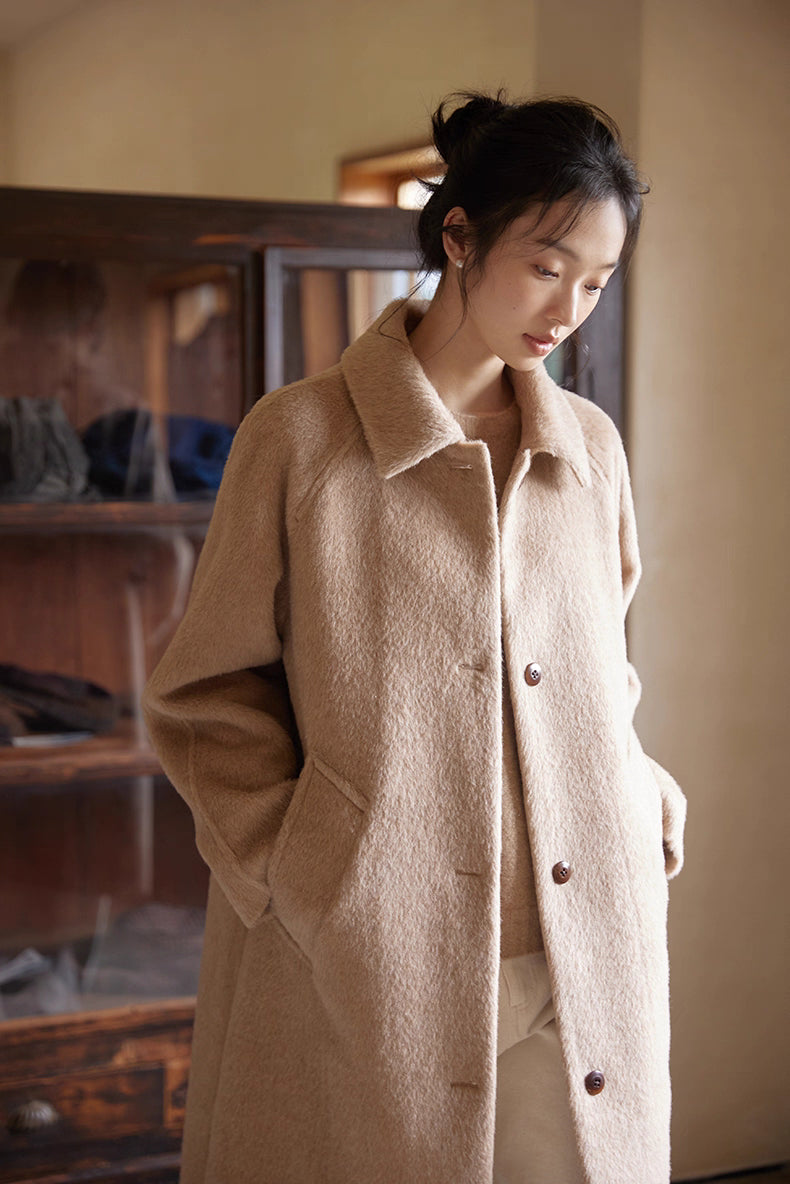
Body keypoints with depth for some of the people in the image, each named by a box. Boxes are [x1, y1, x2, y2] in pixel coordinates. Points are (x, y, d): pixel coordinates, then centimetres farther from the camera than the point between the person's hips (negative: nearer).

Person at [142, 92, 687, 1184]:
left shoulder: (591, 448, 9)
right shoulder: (300, 437, -5)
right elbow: (206, 694, 0)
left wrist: (641, 790, 4)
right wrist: (297, 869, -11)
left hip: (582, 962, 4)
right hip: (368, 971, -4)